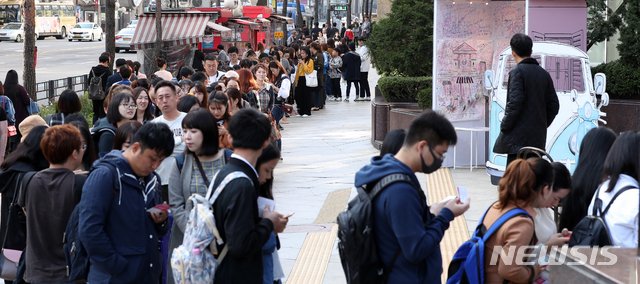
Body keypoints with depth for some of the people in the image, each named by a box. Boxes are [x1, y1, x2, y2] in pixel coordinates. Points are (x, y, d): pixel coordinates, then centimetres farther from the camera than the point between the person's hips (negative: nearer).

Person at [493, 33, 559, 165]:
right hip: (538, 138, 7)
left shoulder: (517, 72, -7)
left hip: (518, 137, -7)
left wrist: (504, 127, -7)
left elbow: (515, 103, -16)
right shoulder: (544, 74, 14)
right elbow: (554, 105, 15)